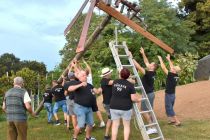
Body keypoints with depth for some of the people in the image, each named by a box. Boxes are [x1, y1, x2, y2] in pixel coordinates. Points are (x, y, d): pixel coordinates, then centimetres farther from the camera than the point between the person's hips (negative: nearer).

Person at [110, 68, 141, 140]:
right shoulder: (130, 85, -12)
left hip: (114, 107, 3)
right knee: (126, 126, 13)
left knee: (115, 125, 11)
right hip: (125, 108, -3)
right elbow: (133, 98, -16)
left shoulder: (115, 82, 0)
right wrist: (138, 99, 8)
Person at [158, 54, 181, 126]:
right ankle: (172, 119, 27)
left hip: (169, 95, -8)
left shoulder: (171, 75, -21)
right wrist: (169, 59, 22)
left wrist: (160, 59, -5)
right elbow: (172, 67, 15)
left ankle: (177, 121, -1)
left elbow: (163, 68, -16)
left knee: (169, 108, 0)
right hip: (173, 94, 8)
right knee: (170, 108, 21)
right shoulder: (176, 76, 0)